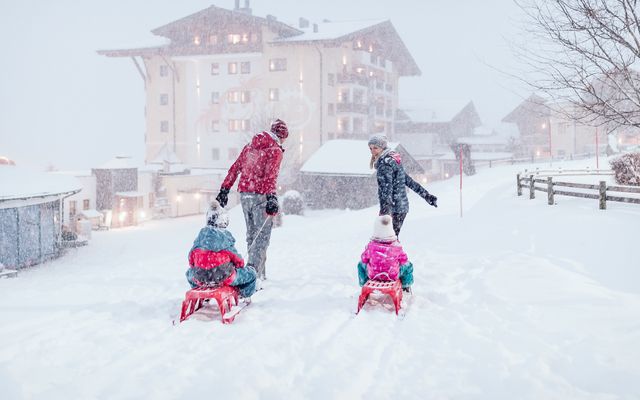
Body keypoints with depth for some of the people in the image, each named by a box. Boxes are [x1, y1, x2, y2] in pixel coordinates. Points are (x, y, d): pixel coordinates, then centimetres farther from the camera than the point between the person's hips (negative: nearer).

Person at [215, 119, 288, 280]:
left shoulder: (250, 146, 15)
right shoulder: (275, 150, -6)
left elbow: (235, 168, 16)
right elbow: (270, 175, -19)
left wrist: (224, 190, 19)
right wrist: (272, 198, -26)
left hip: (244, 194, 7)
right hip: (260, 196, -7)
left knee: (252, 235, 16)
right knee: (262, 236, -4)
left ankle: (259, 274, 23)